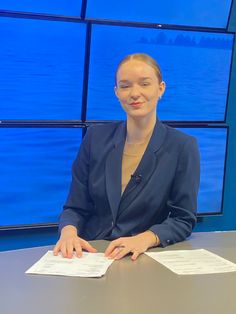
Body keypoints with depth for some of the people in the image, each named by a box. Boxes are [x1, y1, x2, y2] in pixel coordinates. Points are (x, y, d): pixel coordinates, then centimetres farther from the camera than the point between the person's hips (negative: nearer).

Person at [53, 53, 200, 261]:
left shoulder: (183, 146, -4)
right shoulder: (96, 137, 3)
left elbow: (183, 220, -1)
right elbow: (76, 207, 6)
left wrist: (146, 239, -19)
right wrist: (69, 232, -16)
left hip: (143, 259, -2)